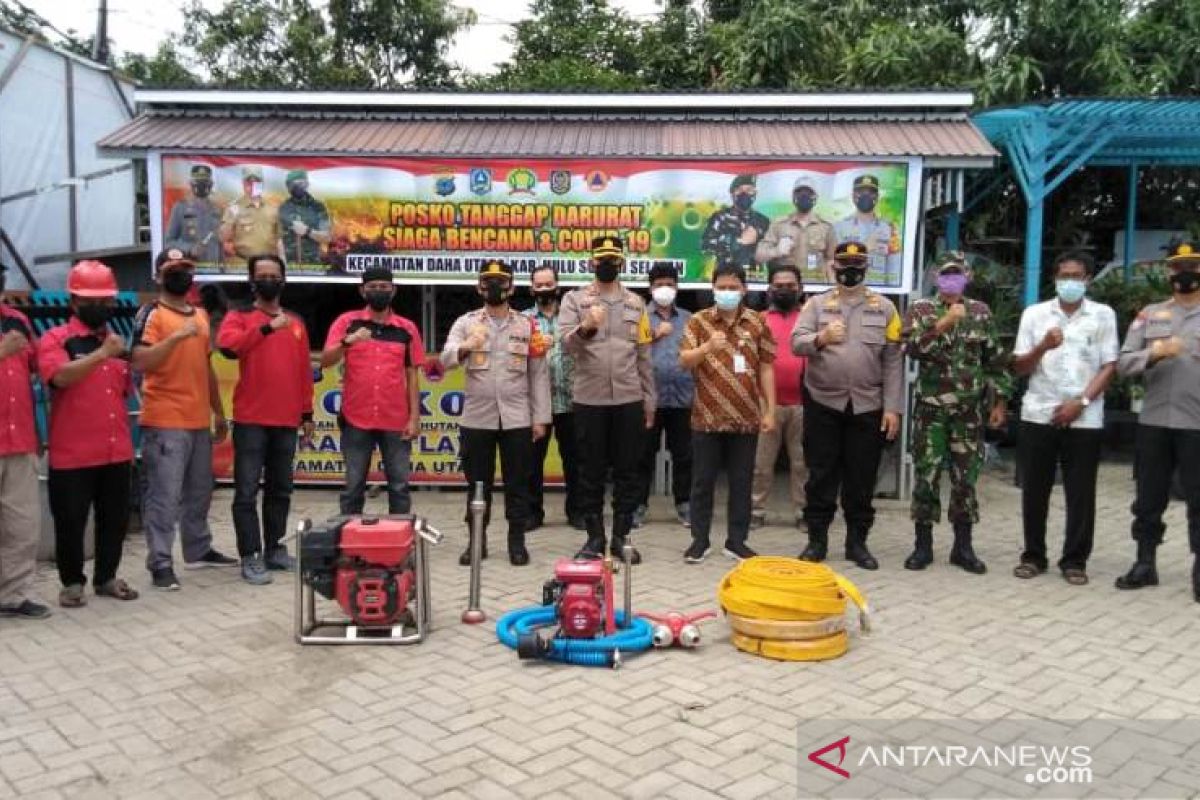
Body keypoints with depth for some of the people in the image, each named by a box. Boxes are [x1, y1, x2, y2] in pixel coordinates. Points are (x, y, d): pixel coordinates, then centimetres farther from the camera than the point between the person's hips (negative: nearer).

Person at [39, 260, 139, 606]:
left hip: (117, 452, 5)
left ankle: (107, 577, 27)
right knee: (71, 521, 5)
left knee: (116, 518, 12)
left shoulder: (118, 341, 14)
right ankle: (72, 582, 20)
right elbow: (61, 376, -23)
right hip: (72, 454, -5)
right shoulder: (56, 338, -3)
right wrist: (102, 354, -28)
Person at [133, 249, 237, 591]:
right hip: (165, 423, -7)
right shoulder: (151, 314, -5)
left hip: (199, 421, 7)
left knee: (199, 491, 16)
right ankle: (160, 563, 1)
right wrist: (177, 336, -26)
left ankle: (199, 550, 28)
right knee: (164, 495, -5)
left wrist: (219, 412, 21)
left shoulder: (201, 315, 17)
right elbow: (141, 363, -17)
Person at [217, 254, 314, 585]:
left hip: (286, 421, 5)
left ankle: (275, 549, 20)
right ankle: (251, 557, 1)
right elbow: (226, 346, -21)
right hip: (251, 420, -4)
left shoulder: (296, 323, 14)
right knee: (247, 491, -3)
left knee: (280, 490, 11)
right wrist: (267, 327, -29)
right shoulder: (239, 317, 1)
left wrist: (307, 413, 13)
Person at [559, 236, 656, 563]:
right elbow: (566, 343, -12)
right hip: (589, 400, -2)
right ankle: (595, 537, 18)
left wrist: (649, 400, 8)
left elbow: (644, 356, 10)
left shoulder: (636, 303, 10)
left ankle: (621, 537, 18)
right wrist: (585, 327, -33)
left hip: (629, 400, 2)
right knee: (591, 471, 6)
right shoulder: (574, 299, 2)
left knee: (627, 471, 7)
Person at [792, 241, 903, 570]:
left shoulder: (884, 307, 6)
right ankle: (817, 540, 16)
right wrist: (820, 338, -28)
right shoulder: (816, 304, 5)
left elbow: (893, 361, 3)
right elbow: (796, 343, -7)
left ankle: (857, 541, 19)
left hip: (868, 406, 1)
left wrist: (892, 407, -3)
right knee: (821, 475, 5)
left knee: (862, 478, 7)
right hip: (823, 404, -1)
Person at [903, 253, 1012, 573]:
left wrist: (1000, 401, 7)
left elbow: (996, 360, 11)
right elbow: (912, 348, -15)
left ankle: (963, 546, 16)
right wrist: (943, 324, -24)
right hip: (930, 408, -2)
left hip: (970, 411, 2)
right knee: (926, 476, 1)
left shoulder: (981, 312, 9)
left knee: (966, 478, 6)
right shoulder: (921, 309, 1)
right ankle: (923, 545, 12)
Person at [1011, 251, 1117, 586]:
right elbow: (1019, 367, 4)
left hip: (1085, 418, -1)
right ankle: (1033, 555, 17)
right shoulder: (1034, 314, 7)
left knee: (1081, 492, 3)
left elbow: (1109, 366, 2)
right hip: (1038, 415, 1)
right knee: (1034, 490, 5)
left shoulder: (1103, 315, 5)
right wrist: (1043, 347, -15)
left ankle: (1075, 560, 13)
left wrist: (1081, 402, -10)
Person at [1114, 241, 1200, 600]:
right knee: (1149, 498, 10)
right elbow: (1123, 364, 3)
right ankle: (1145, 563, 21)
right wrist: (1155, 352, -15)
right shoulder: (1149, 314, 10)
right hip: (1153, 422, 2)